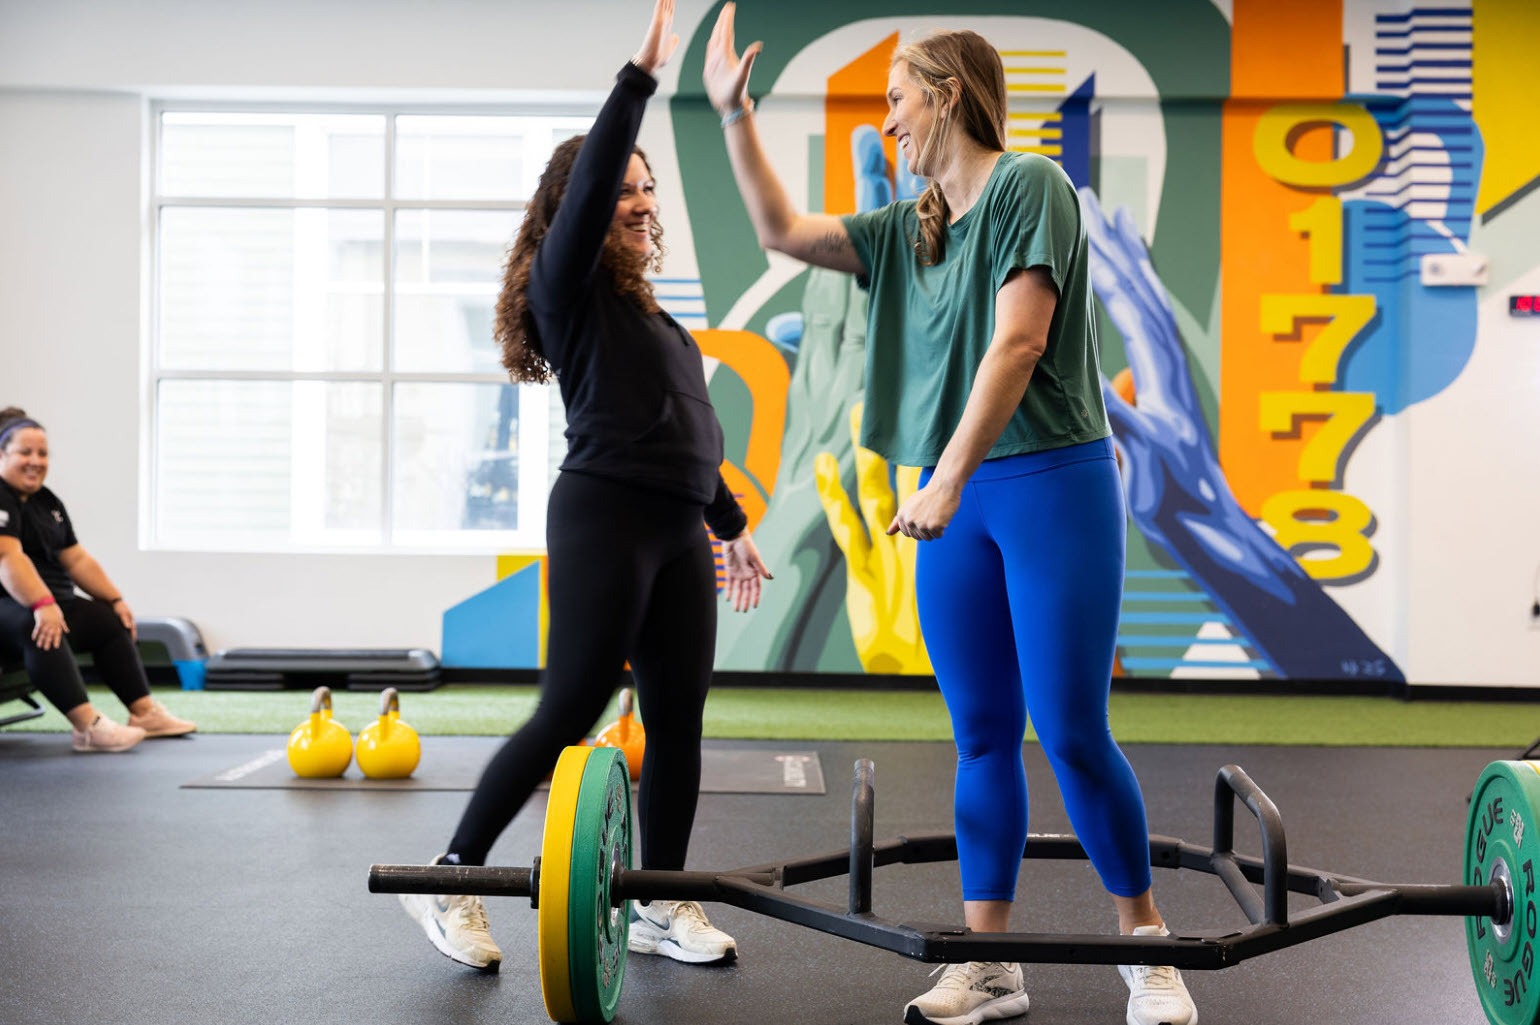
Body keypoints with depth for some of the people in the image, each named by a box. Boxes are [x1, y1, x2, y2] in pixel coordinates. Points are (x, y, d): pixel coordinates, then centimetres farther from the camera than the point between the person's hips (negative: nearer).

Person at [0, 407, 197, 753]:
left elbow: (77, 558, 17)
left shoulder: (47, 502, 15)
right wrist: (42, 605, -41)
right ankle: (86, 726, -47)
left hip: (50, 601, 11)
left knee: (111, 622, 9)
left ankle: (145, 713, 5)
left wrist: (116, 600, 9)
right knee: (40, 630, -38)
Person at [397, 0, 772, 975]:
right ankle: (453, 879, 6)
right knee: (571, 712, -7)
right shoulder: (569, 289, -1)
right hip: (605, 518, -8)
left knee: (678, 715, 6)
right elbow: (588, 182, -18)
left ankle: (662, 904, 15)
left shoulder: (648, 311, 22)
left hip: (679, 529, 8)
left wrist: (733, 523, 24)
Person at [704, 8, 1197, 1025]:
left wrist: (946, 480, -22)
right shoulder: (910, 229, 16)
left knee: (1072, 734, -5)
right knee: (984, 738, 7)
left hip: (1053, 485, -7)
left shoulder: (1029, 184, -7)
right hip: (958, 498, 7)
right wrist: (735, 113, 18)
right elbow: (782, 228, 22)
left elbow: (1017, 340, -17)